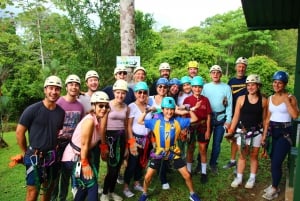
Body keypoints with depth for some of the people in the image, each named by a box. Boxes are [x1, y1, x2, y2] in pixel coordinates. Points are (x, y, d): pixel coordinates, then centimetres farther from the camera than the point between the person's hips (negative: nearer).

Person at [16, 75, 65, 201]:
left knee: (48, 188, 18)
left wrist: (54, 148, 10)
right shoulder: (32, 110, -13)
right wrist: (26, 153, -1)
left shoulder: (61, 112, 0)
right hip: (35, 156, -4)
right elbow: (19, 132, -6)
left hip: (52, 156, 5)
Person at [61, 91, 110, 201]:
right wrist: (85, 164, -18)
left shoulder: (98, 119, 2)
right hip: (74, 157, -9)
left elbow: (101, 135, -11)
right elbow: (84, 144, -23)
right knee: (92, 185, -7)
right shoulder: (90, 120, -26)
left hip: (81, 156, 9)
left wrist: (105, 114, -11)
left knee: (84, 186, 23)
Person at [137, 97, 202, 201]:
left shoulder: (178, 121, -6)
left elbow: (194, 119, -1)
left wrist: (189, 110, -11)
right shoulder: (156, 121, -7)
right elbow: (140, 121, -5)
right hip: (159, 153, 0)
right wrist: (146, 111, -13)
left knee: (187, 175, 5)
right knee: (148, 176, 0)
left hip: (174, 153, 1)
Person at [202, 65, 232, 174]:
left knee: (217, 143, 8)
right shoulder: (205, 87, 1)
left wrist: (228, 120, -6)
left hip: (221, 118, 0)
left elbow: (229, 105, -1)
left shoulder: (226, 87, -1)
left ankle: (213, 164, 26)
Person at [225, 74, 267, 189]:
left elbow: (264, 119, 4)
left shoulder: (263, 100, -2)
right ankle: (239, 178, 22)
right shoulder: (241, 99, -3)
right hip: (243, 131, 0)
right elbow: (236, 116, 1)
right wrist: (231, 131, -1)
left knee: (254, 156, 11)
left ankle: (252, 178, 26)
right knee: (242, 156, 9)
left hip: (256, 132, 0)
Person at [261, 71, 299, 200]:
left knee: (276, 162, -6)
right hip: (273, 131, 5)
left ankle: (274, 189, 12)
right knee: (273, 161, 11)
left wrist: (286, 100, -20)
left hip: (285, 132, -5)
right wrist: (264, 134, 8)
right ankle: (275, 185, 29)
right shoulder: (270, 98, 7)